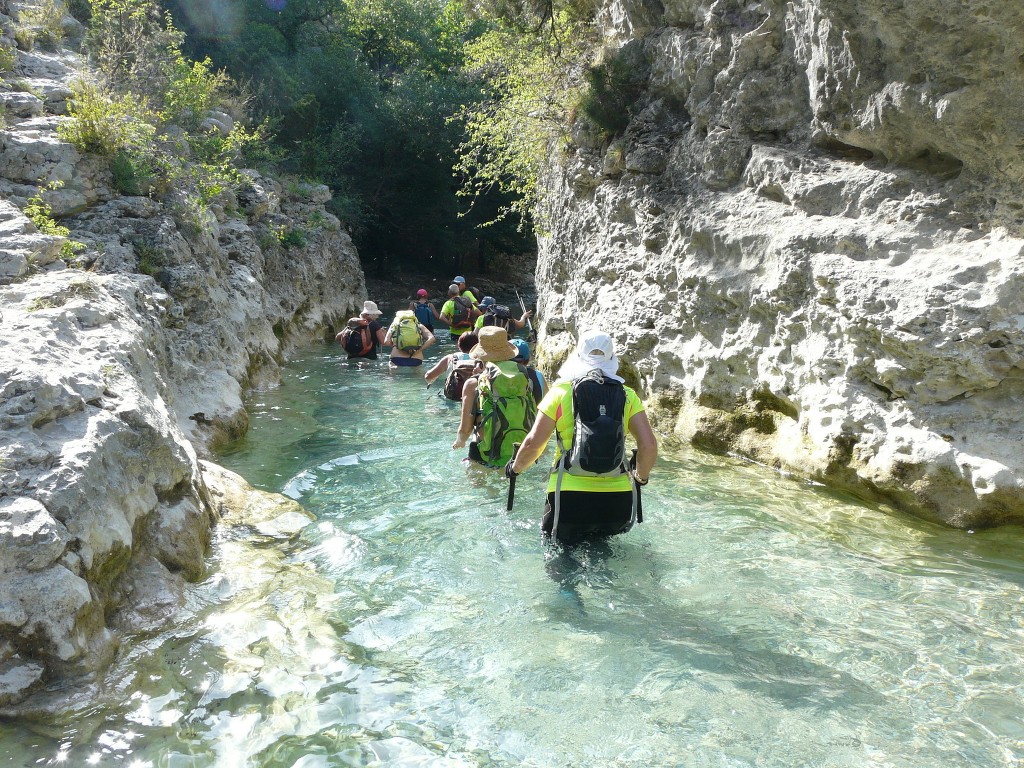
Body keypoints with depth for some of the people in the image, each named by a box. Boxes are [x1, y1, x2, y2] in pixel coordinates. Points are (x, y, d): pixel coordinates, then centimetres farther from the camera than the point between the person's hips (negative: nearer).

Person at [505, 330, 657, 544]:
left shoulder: (561, 391, -1)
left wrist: (515, 468, 14)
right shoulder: (627, 395, 5)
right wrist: (641, 476, 17)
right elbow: (649, 445, -2)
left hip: (569, 497, -2)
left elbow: (534, 443, -5)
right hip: (618, 500, 2)